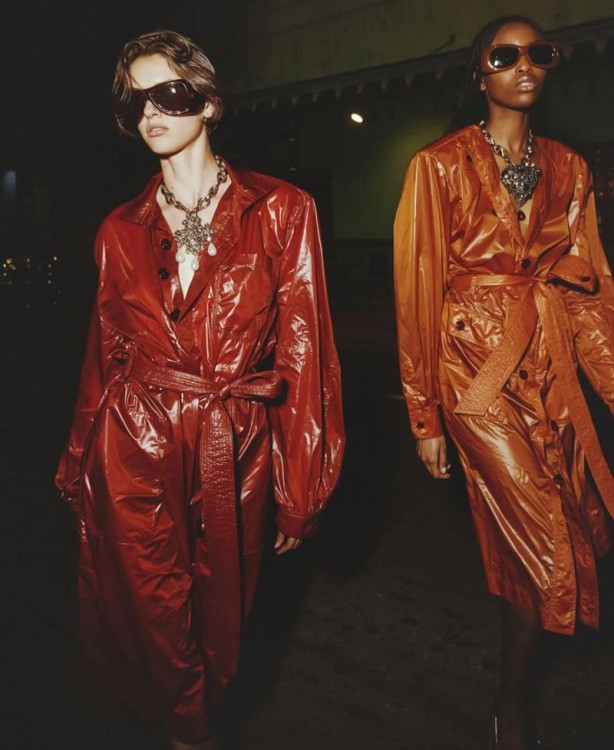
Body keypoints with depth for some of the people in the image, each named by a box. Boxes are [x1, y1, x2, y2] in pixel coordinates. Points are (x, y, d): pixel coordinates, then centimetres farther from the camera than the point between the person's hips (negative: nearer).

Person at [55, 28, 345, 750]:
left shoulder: (280, 210, -2)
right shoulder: (120, 230, 6)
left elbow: (303, 347, -5)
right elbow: (105, 352, 11)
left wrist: (302, 480, -6)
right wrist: (80, 464, 14)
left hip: (234, 452, -1)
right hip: (133, 446, 2)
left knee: (217, 616, 16)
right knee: (155, 619, 11)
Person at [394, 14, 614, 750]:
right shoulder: (440, 164, -2)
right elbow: (418, 289, -5)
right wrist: (426, 416, -8)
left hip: (551, 369, 5)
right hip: (478, 366, -4)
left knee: (526, 547, 9)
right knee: (550, 553, -5)